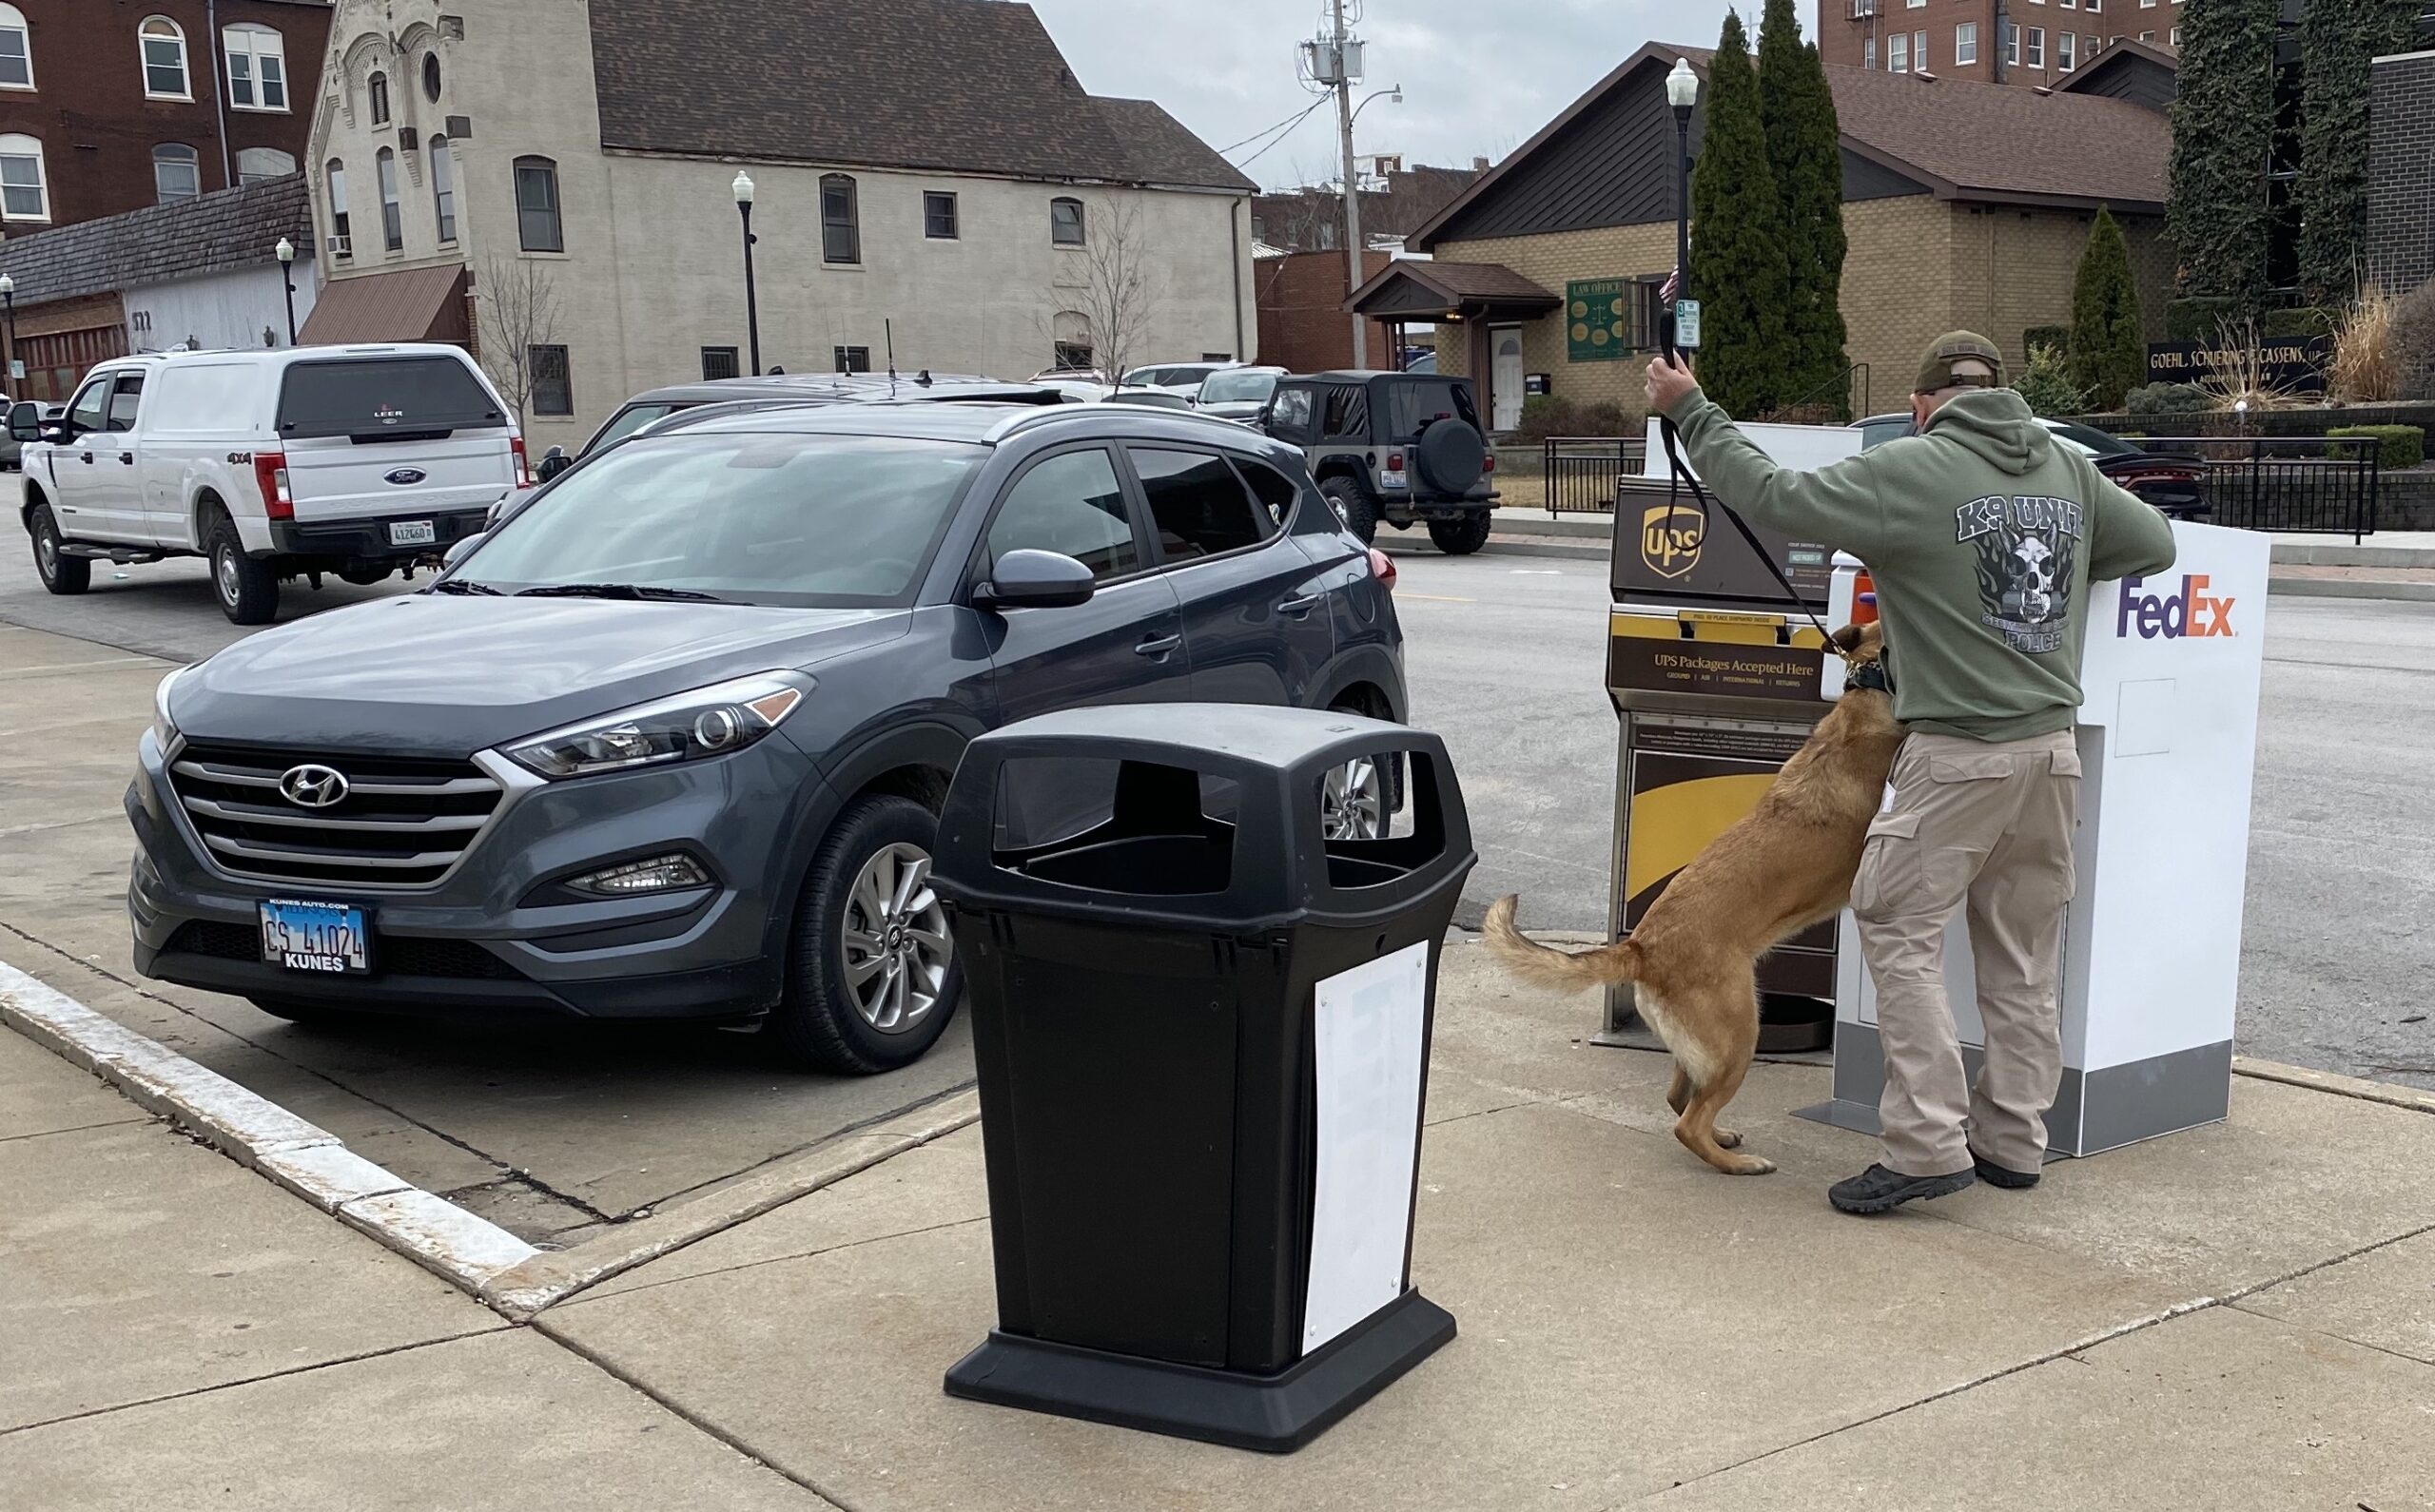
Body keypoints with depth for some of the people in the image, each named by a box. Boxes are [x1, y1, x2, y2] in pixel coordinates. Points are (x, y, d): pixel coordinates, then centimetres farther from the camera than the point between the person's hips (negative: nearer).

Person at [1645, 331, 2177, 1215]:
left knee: (1899, 929, 0)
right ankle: (2014, 1141, 22)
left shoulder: (1910, 470, -9)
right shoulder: (2067, 468, 10)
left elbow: (1775, 498, -10)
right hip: (2053, 745, 7)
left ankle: (1928, 1146, -3)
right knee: (2023, 952, 13)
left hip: (1959, 752, -7)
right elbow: (2156, 543, 20)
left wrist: (1690, 412, -1)